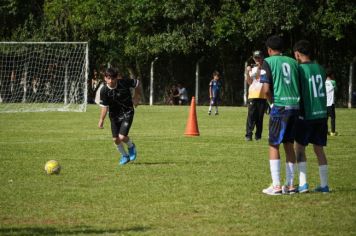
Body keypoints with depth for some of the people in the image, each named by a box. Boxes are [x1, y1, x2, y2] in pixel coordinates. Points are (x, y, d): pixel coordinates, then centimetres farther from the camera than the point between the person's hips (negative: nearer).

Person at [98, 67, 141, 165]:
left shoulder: (124, 82, -20)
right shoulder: (104, 90, -17)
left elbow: (137, 83, -1)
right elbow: (104, 106, -11)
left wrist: (136, 97, 4)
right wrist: (101, 120, -20)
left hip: (127, 113, -3)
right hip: (114, 115, 3)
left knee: (122, 137, -16)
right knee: (116, 139, 4)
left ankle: (131, 146, 19)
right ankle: (124, 156, 32)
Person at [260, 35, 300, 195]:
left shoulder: (268, 62, -2)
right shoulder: (293, 62, 13)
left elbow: (266, 89, -10)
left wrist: (272, 103, 5)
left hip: (279, 107, -5)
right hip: (295, 106, 5)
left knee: (274, 145, 2)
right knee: (289, 144, 12)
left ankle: (276, 186, -3)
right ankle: (290, 184, 13)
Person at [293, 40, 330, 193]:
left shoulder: (300, 70, -11)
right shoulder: (320, 69, 7)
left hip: (306, 116, -5)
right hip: (322, 114, 5)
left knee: (299, 147, 6)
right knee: (319, 149, 11)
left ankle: (303, 184, -3)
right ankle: (324, 185, 10)